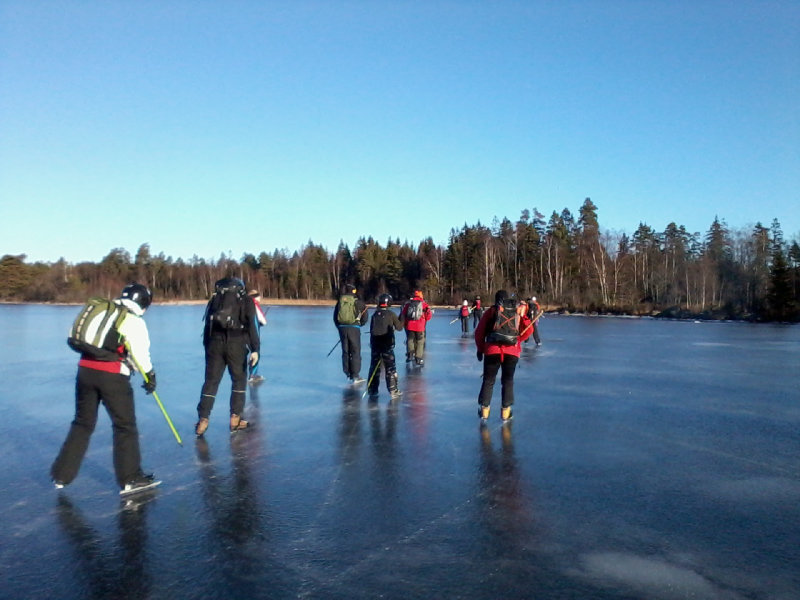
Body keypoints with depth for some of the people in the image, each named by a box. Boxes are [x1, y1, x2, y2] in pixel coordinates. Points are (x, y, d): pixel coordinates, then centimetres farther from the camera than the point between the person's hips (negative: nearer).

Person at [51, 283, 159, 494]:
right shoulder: (134, 321, -4)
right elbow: (140, 353, -6)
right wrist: (150, 375, 6)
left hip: (85, 370, 7)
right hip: (112, 376, -6)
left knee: (83, 423, 19)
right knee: (125, 425, 4)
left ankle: (62, 474, 24)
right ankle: (130, 478, 7)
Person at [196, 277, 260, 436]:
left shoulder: (214, 300, 17)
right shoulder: (245, 302, 6)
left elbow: (207, 326, 15)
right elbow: (251, 326, -5)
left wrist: (207, 348, 19)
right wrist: (255, 349, -8)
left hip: (215, 344, 3)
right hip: (236, 344, -3)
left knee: (210, 381, 8)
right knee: (239, 380, 11)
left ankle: (203, 420, 4)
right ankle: (235, 419, 11)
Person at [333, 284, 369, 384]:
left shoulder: (340, 301, 9)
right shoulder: (358, 302, -1)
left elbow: (335, 317, 12)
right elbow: (364, 318, 3)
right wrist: (360, 324, 21)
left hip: (342, 328, 4)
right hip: (354, 328, -4)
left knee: (345, 351, 12)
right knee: (355, 352, 2)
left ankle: (349, 374, 18)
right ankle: (355, 376, -1)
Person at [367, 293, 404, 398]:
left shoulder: (375, 314, 7)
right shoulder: (391, 314, -6)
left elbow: (371, 330, 11)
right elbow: (399, 327, 1)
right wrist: (401, 319, 18)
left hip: (375, 344, 4)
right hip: (387, 345, -4)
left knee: (374, 367, 11)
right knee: (390, 367, 1)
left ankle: (372, 390, 15)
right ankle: (393, 390, 1)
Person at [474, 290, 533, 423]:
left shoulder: (491, 311, 10)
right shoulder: (519, 310, 13)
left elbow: (479, 332, 7)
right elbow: (527, 332, 10)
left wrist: (480, 349, 18)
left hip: (492, 350, 0)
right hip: (512, 351, 1)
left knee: (488, 380, 12)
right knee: (508, 380, 15)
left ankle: (484, 411, 12)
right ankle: (505, 412, 14)